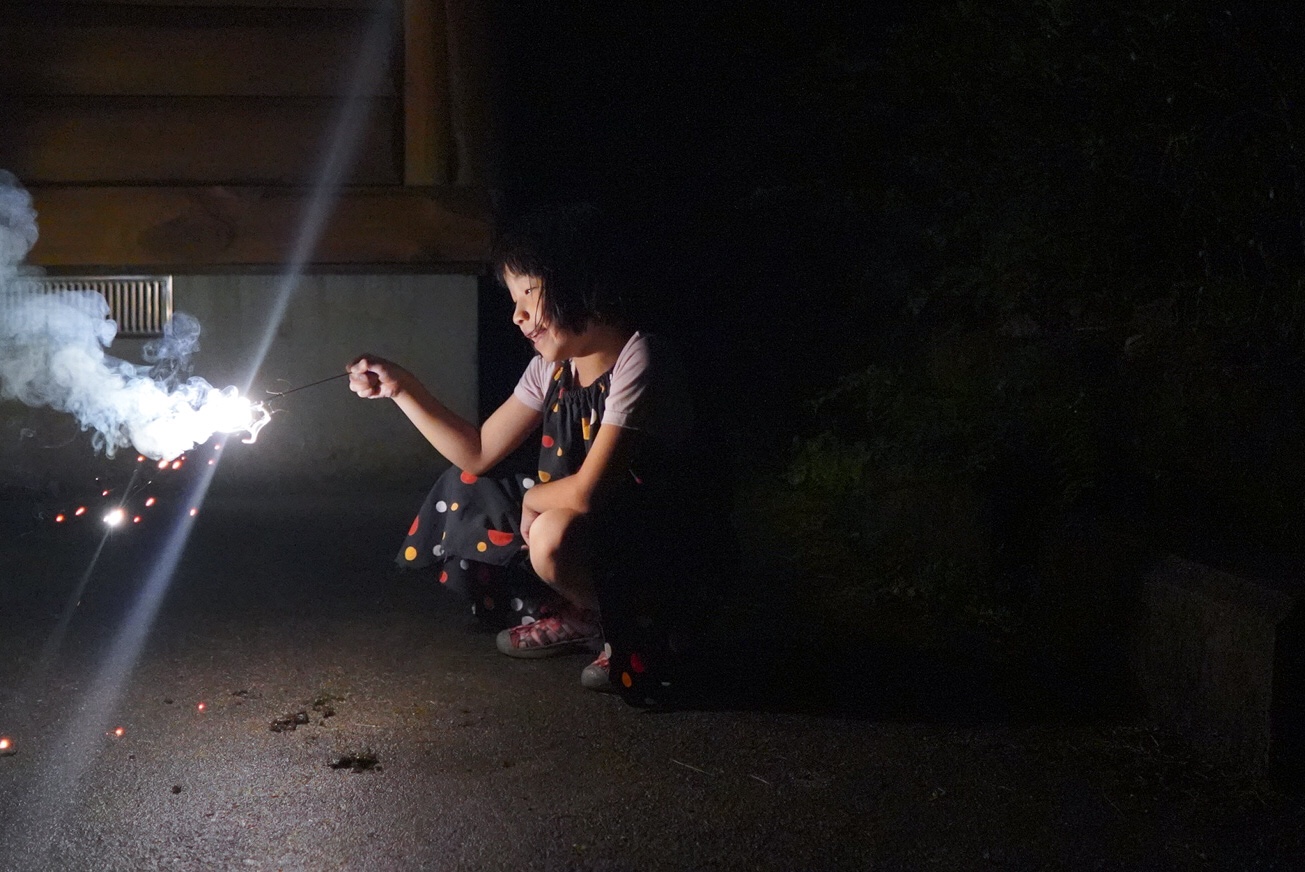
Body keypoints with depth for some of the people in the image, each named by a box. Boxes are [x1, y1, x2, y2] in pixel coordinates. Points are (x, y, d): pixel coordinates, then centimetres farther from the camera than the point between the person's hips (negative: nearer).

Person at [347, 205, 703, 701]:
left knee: (554, 534, -37)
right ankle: (573, 618, 12)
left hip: (654, 544, -9)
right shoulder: (552, 367, 2)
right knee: (461, 496, 4)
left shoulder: (638, 364, -24)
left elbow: (586, 492, -31)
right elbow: (477, 454, 5)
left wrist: (530, 498, -10)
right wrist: (401, 388, 1)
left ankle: (634, 632, -7)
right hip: (577, 526, 9)